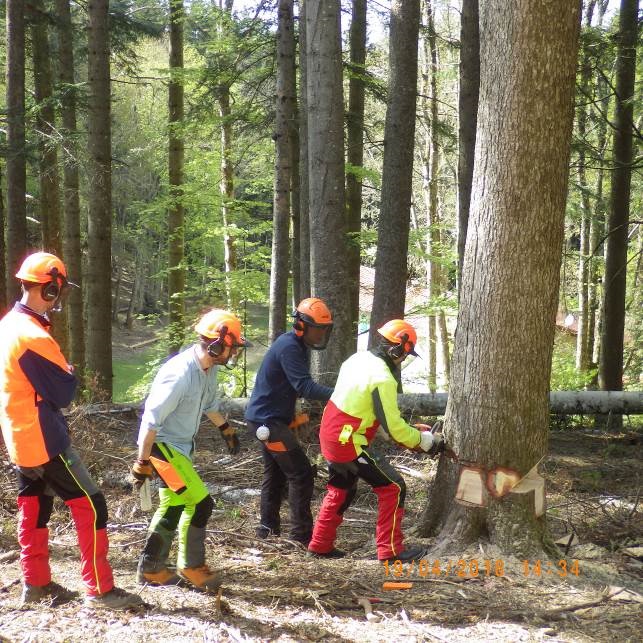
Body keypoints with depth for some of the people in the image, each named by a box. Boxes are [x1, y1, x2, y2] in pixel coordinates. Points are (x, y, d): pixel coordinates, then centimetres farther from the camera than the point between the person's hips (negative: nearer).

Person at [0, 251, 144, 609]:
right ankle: (100, 589, -1)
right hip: (45, 442, -10)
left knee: (34, 508, 17)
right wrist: (70, 373, -1)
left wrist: (58, 374, 4)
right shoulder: (34, 338, -25)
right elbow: (64, 393, -20)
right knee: (90, 507, -4)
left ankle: (36, 583, 26)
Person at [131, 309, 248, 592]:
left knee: (173, 506, 16)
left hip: (180, 446, 10)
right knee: (200, 503, -9)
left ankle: (150, 569, 27)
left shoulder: (209, 367, -2)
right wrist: (143, 461, -23)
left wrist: (225, 428, 29)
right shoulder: (180, 374, -29)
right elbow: (151, 419, -27)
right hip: (163, 444, -10)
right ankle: (192, 566, 7)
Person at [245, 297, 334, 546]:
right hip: (268, 420, -11)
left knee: (275, 474, 19)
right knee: (301, 474, -10)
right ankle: (302, 533, -8)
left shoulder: (298, 346, 11)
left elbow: (299, 385, 13)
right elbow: (304, 386, -31)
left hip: (269, 419, 11)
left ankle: (268, 528, 27)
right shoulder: (288, 347, -21)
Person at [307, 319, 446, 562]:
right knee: (393, 487, -1)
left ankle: (320, 544, 30)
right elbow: (393, 426, -19)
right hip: (349, 444, -9)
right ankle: (390, 549, 1)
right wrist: (424, 441, -5)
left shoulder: (358, 358, 5)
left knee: (341, 490, 25)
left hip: (330, 435, 9)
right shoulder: (383, 378, -22)